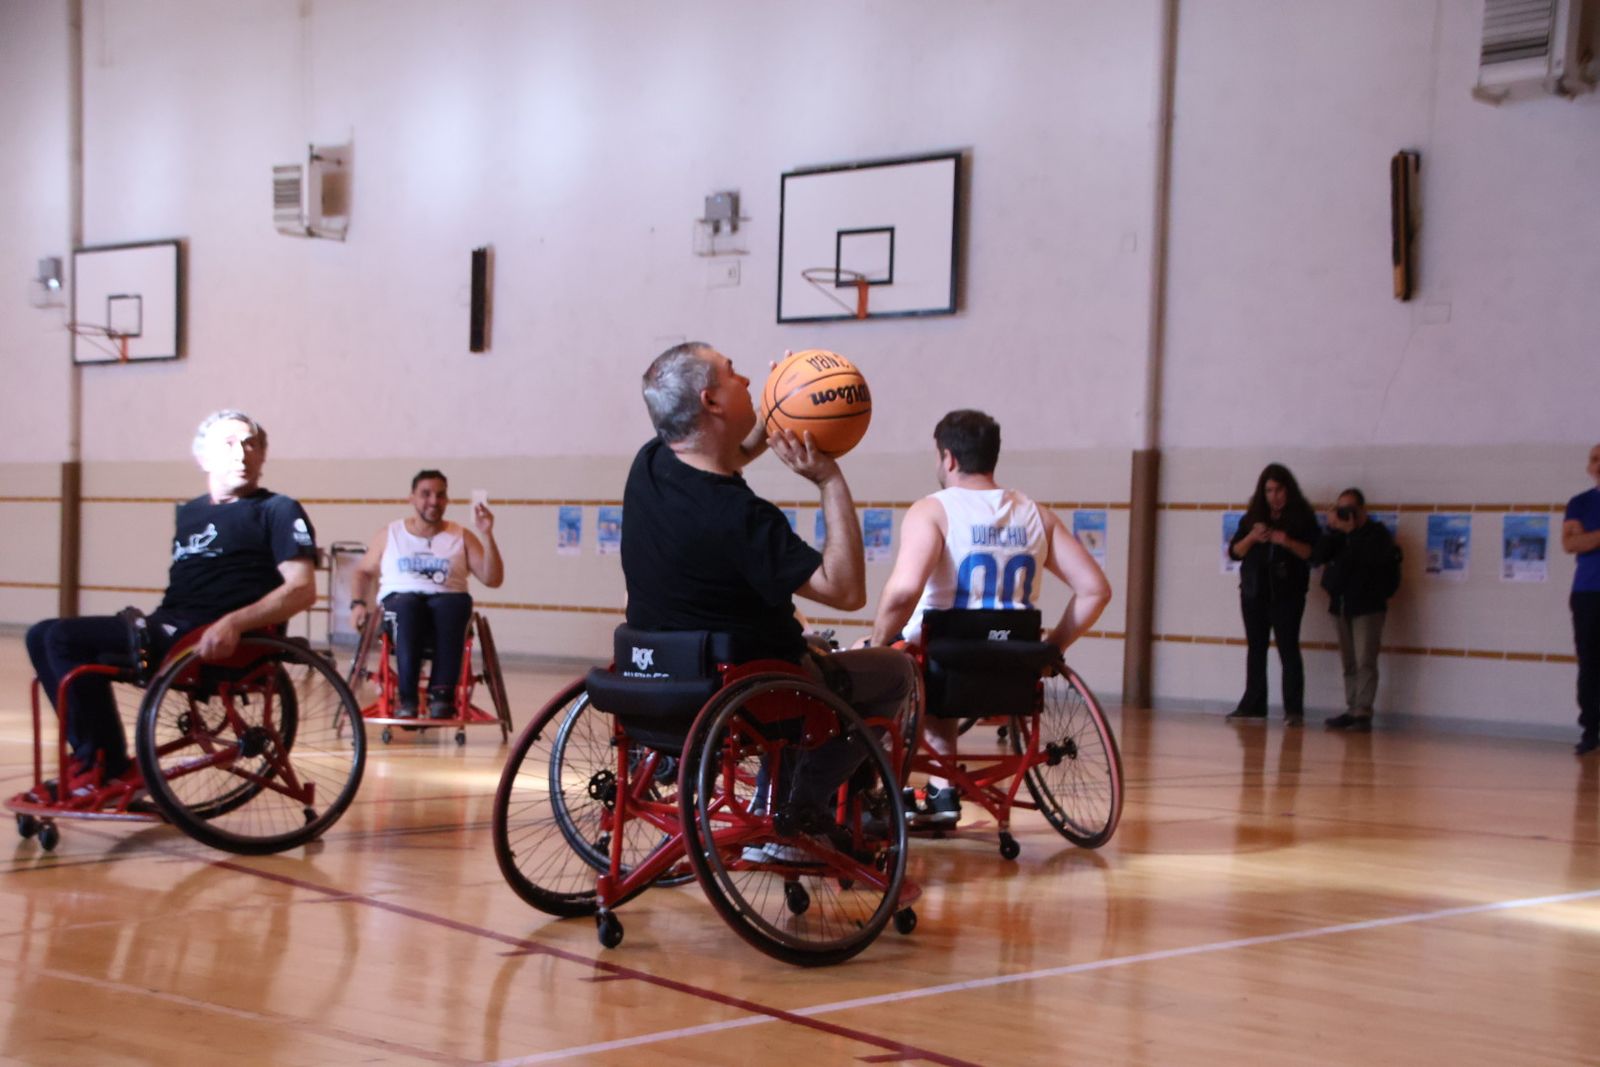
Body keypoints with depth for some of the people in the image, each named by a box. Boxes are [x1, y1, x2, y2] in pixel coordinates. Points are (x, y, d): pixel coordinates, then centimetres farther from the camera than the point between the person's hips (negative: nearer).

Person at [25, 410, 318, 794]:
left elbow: (303, 589, -12)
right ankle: (92, 759, -2)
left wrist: (234, 623, -25)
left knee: (64, 638, -19)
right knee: (43, 637, 1)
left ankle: (109, 768, -11)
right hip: (168, 628, 8)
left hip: (213, 642, -8)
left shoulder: (278, 510, 1)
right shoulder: (189, 513, 24)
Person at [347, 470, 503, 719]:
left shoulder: (461, 537, 16)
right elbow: (363, 572, 25)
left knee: (456, 602, -38)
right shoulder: (389, 535, 19)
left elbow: (493, 579, 6)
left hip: (446, 600, 0)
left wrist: (487, 535, -5)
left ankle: (442, 693, -44)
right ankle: (407, 697, -44)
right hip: (399, 601, 0)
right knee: (407, 605, -39)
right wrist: (357, 603, 5)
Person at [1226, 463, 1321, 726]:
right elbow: (1234, 551, 6)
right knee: (1255, 649, 7)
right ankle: (1252, 704, 12)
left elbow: (1314, 552, -6)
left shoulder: (1303, 517, 1)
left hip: (1287, 594, -4)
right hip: (1254, 593, 4)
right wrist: (1252, 537, -12)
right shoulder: (1252, 517, 10)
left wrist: (1288, 542, -21)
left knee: (1288, 649, -7)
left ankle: (1294, 709, -8)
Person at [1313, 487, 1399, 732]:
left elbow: (1373, 556, -22)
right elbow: (1316, 557, -1)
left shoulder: (1378, 533, -1)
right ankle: (1351, 710, 8)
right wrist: (1332, 530, -9)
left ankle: (1362, 712, -15)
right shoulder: (1338, 534, 13)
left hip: (1367, 606, -6)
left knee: (1365, 662, -11)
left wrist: (1350, 532, -18)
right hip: (1341, 605, 6)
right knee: (1348, 663, 6)